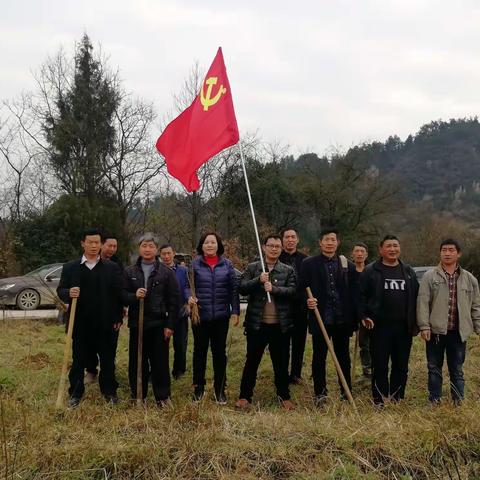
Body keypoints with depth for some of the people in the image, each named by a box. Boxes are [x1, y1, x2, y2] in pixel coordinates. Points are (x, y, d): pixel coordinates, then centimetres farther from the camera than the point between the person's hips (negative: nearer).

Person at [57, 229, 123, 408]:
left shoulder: (112, 267, 2)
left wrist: (118, 318, -6)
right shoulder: (70, 267, 4)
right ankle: (76, 393, 22)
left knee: (108, 360, 9)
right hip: (80, 323, 1)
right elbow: (60, 290, 4)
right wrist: (69, 293, -20)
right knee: (78, 360, 10)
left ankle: (109, 391, 23)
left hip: (106, 323, 0)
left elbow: (119, 293, -1)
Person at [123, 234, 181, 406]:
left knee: (160, 362, 3)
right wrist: (134, 295, -17)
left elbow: (174, 300, 0)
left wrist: (170, 325, -5)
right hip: (136, 323, 2)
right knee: (137, 362, 8)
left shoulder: (166, 272, 2)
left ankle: (162, 397, 16)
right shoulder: (129, 272, 7)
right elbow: (122, 295, 5)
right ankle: (138, 396, 21)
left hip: (159, 324, -1)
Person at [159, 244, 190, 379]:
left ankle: (178, 371, 24)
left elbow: (187, 287, -7)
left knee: (180, 344, 6)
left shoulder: (183, 270, 4)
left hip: (180, 313, 0)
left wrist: (188, 300, -28)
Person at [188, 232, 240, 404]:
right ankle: (199, 387, 25)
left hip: (221, 316, 1)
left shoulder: (227, 264, 4)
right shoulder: (195, 264, 0)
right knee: (200, 351, 11)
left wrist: (235, 311, 0)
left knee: (220, 352, 8)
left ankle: (220, 389, 21)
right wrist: (189, 298, -21)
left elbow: (233, 289, 3)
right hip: (200, 316, -1)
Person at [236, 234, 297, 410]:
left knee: (281, 363, 11)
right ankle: (245, 396, 20)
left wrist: (274, 289, -22)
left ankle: (284, 397, 25)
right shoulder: (252, 268, 5)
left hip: (280, 325, 1)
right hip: (257, 323, 0)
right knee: (252, 361, 8)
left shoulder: (288, 270, 5)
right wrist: (258, 280, -19)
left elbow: (293, 291, -7)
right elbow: (242, 288, -5)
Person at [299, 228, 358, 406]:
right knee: (319, 357, 6)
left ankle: (346, 392, 25)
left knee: (343, 356, 12)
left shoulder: (348, 265, 7)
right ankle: (320, 393, 18)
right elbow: (302, 289, 2)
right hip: (320, 318, -1)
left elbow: (353, 294, 6)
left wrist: (354, 319, 1)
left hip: (342, 320, 2)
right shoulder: (309, 264, 1)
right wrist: (307, 301, -19)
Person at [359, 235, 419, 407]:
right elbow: (361, 295, -1)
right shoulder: (370, 271, 1)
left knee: (401, 366, 9)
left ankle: (397, 398, 22)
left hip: (403, 327, 4)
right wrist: (364, 316, -11)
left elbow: (415, 297, 15)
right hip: (380, 326, -4)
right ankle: (379, 401, 11)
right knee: (380, 366, 1)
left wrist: (415, 323, 8)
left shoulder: (408, 271, 13)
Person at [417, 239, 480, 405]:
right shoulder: (430, 276, -1)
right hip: (436, 331, -1)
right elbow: (423, 302, -6)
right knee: (434, 368, 10)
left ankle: (458, 402, 21)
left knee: (457, 370, 10)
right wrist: (424, 326, -13)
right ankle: (434, 401, 22)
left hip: (458, 332, 1)